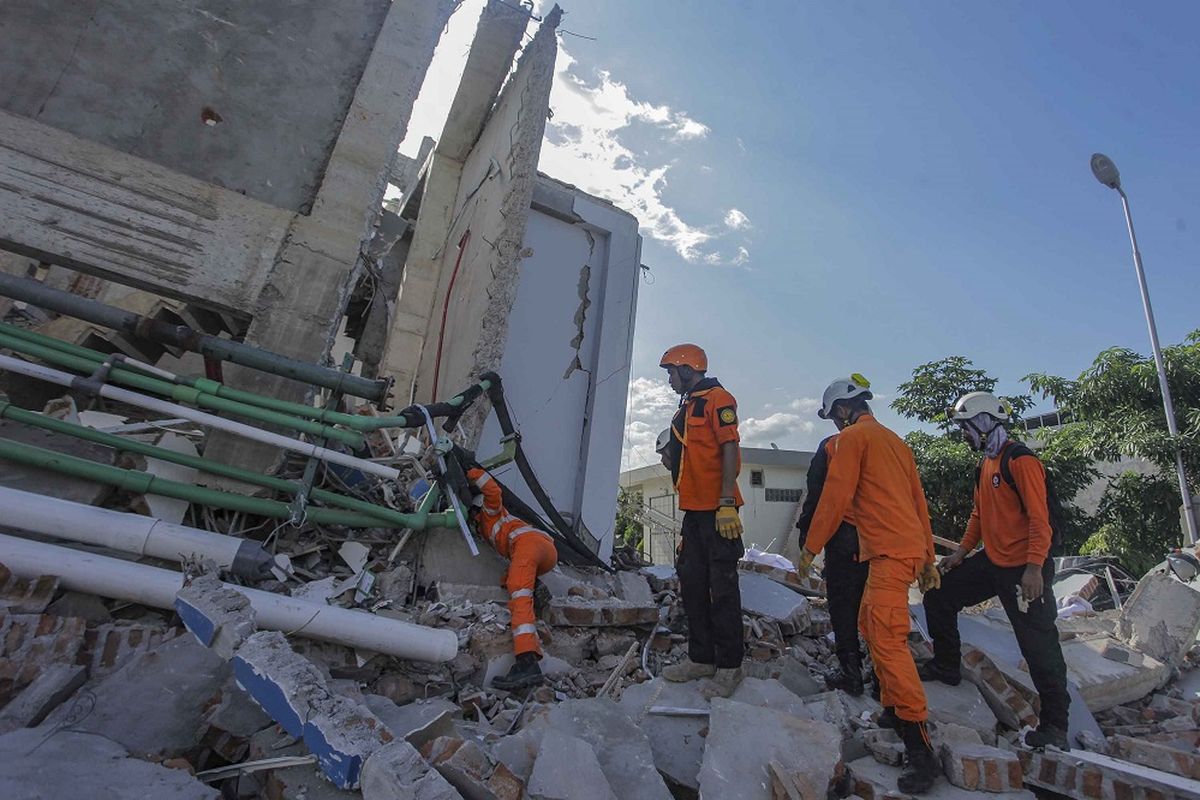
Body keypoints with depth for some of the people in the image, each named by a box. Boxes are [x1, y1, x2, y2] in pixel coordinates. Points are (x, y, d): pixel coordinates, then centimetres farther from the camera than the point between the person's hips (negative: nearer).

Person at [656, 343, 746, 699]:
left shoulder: (717, 399, -7)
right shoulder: (686, 407, 21)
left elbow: (729, 451, -16)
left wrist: (727, 503, -22)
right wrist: (672, 458, 11)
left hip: (717, 509, -9)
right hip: (694, 509, 9)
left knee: (722, 586, -3)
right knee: (692, 583, 12)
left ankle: (729, 666, 8)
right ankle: (701, 658, 23)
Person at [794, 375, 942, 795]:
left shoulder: (852, 437, -4)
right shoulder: (894, 440, 22)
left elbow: (835, 496, -11)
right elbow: (919, 500, 22)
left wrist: (810, 548, -5)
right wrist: (928, 559, 25)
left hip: (889, 551, -10)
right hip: (910, 548, 10)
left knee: (887, 641, -14)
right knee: (870, 624, 20)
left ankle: (920, 749, -15)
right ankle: (891, 709, 29)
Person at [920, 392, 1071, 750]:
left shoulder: (1020, 460, -15)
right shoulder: (986, 464, 13)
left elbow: (1039, 517, -20)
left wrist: (1034, 567, -25)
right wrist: (962, 551, 15)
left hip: (1023, 569, -9)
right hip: (991, 562, 9)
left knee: (1039, 646, -1)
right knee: (939, 596, 9)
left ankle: (1054, 725, 13)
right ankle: (946, 666, 24)